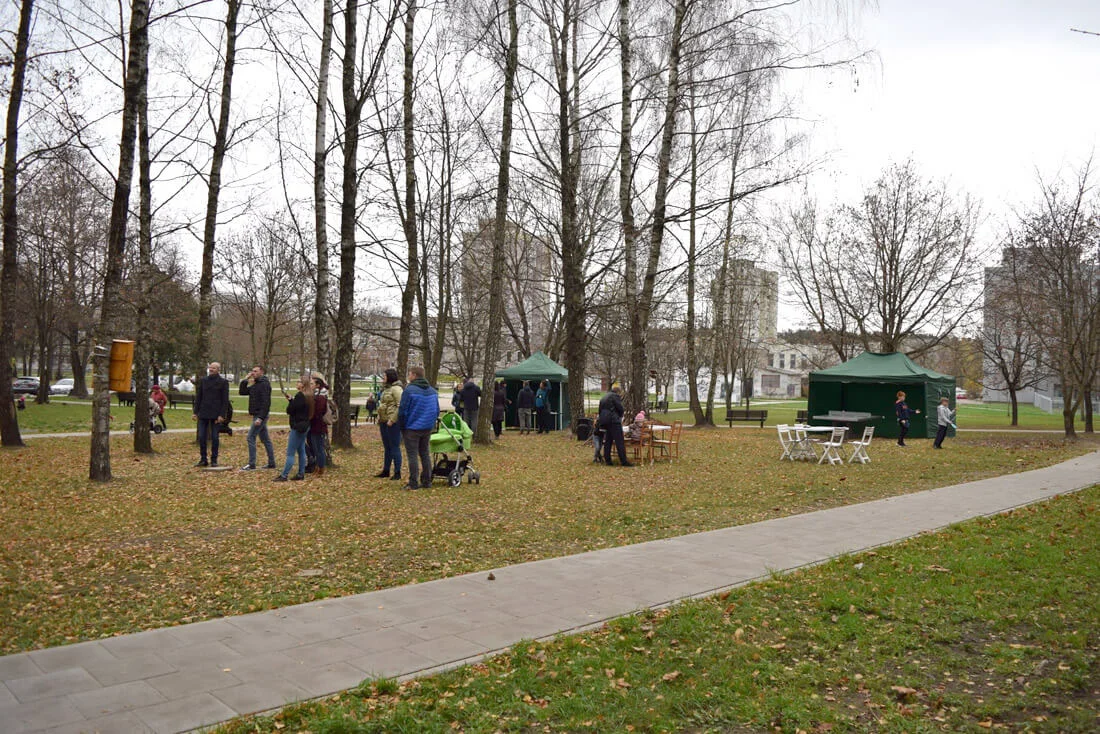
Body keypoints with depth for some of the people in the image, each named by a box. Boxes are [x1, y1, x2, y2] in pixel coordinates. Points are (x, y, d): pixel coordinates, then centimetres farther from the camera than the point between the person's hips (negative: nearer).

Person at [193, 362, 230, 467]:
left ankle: (214, 460, 10)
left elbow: (225, 400, -5)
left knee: (214, 437, 1)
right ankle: (203, 459, 12)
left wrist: (222, 415, -12)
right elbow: (198, 397, 12)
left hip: (216, 414, -4)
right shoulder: (203, 381, 9)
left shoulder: (223, 382, -2)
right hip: (203, 413, 4)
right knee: (202, 437, 3)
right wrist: (195, 412, 4)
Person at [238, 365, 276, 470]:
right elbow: (242, 392, 16)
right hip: (258, 415, 10)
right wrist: (245, 380, 5)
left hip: (260, 415, -10)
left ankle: (251, 464, -5)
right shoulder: (255, 385, 15)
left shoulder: (264, 384, -14)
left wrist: (260, 417, -25)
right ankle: (271, 463, 15)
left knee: (251, 438, -9)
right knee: (265, 439, 11)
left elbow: (266, 402, -21)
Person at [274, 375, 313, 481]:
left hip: (298, 426, -9)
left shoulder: (300, 396, -19)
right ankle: (301, 474, 18)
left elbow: (290, 410, -16)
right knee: (301, 451, 14)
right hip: (305, 426, 9)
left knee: (290, 453, -5)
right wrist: (291, 400, 4)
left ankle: (284, 475, -2)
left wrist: (290, 400, 2)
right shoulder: (309, 396, 9)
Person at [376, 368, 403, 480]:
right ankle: (385, 471, 24)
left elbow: (400, 406, -21)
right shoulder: (387, 388, 17)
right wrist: (380, 418, 15)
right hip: (384, 422, 10)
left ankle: (397, 473, 1)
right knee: (386, 447, 16)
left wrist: (392, 420, -21)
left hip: (392, 423, -10)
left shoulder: (396, 389, -14)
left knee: (394, 447, -4)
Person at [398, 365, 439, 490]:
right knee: (425, 454, 14)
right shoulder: (432, 391, 8)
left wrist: (401, 426, -2)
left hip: (412, 428, -6)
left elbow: (402, 411, -13)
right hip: (427, 428, 7)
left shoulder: (409, 390, -15)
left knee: (412, 455, -1)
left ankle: (413, 483, 1)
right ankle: (427, 481, 16)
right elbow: (437, 410, 13)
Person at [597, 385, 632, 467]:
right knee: (619, 442, -8)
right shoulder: (615, 396, -3)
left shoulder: (603, 398, 22)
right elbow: (620, 408, -7)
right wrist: (620, 416, 11)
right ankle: (623, 461, -11)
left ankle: (607, 460, 10)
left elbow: (600, 411, 22)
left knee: (608, 441, 11)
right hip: (613, 421, -8)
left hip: (604, 422, 8)